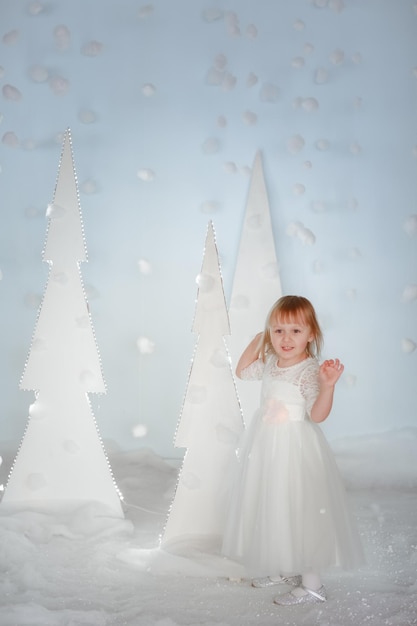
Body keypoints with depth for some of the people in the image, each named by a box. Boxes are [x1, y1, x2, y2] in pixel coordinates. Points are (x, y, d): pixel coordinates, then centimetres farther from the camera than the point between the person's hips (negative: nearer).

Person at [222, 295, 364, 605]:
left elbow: (318, 414, -27)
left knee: (300, 510, -2)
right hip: (267, 447, 8)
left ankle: (312, 583, 10)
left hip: (296, 449, -8)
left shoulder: (310, 370, -20)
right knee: (272, 508, 18)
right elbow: (242, 371, 21)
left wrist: (327, 385, -42)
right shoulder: (269, 362, 3)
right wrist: (257, 342, 11)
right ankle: (284, 569, 35)